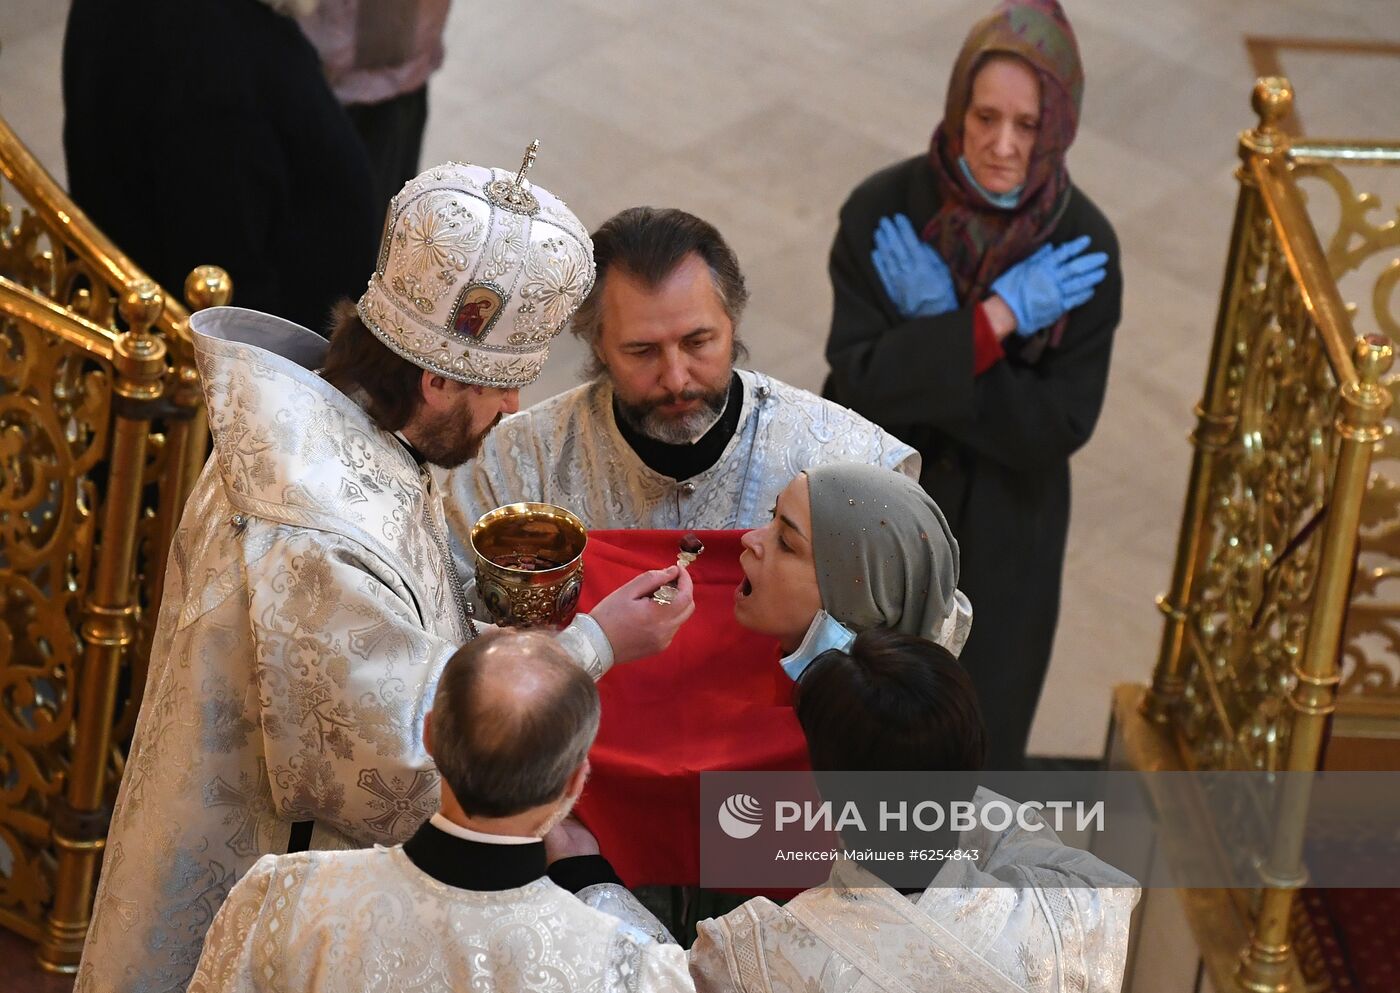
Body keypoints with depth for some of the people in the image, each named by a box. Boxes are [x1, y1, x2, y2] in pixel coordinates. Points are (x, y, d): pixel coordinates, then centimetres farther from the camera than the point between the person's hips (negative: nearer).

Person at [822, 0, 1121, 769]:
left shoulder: (1083, 246, -18)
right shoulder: (883, 210, -20)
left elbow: (1061, 426, -20)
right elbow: (859, 379, -25)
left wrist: (938, 330, -27)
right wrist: (992, 319, -30)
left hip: (999, 531, 0)